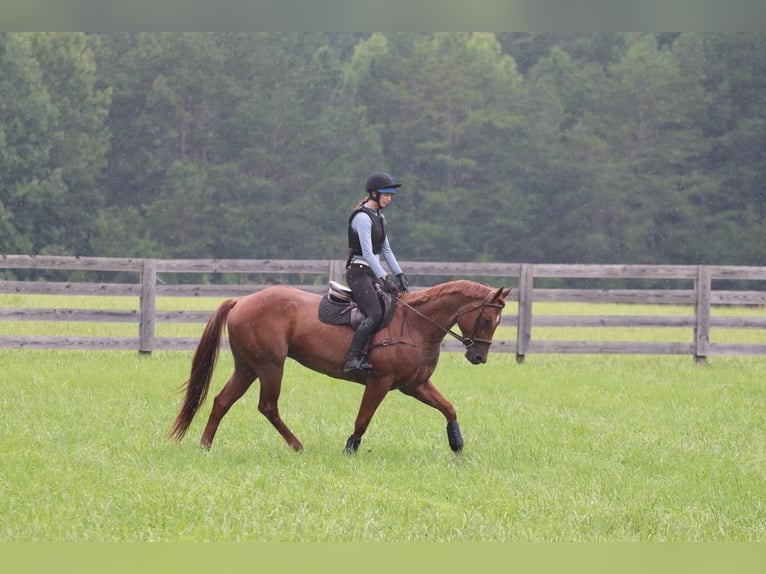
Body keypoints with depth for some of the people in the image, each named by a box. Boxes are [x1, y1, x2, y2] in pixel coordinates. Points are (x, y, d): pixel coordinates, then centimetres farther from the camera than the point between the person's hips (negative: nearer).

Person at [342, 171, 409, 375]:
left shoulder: (378, 217, 16)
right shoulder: (362, 217, -14)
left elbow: (386, 250, 20)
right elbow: (367, 252, -22)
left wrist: (400, 275, 11)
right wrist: (383, 278, -27)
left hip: (372, 274, 10)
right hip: (359, 272, -10)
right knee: (375, 314, -24)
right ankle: (352, 359, -29)